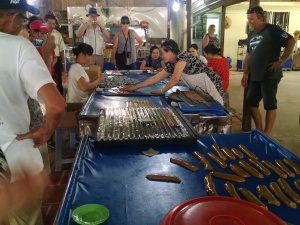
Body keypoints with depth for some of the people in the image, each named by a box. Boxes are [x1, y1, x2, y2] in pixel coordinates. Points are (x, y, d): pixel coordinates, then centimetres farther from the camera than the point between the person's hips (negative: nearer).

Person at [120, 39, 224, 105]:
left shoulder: (182, 56, -20)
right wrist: (134, 87, 11)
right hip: (201, 91, 8)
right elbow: (155, 78, 11)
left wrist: (162, 91, -9)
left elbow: (175, 79, -26)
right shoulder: (171, 65, 6)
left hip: (212, 86, -8)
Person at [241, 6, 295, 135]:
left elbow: (291, 42, -14)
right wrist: (245, 74, 15)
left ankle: (266, 133, 8)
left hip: (270, 75, -8)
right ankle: (259, 130, 24)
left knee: (270, 105, -1)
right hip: (254, 76, 8)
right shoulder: (251, 35, 14)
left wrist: (281, 61, -16)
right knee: (250, 103, 11)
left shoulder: (272, 30, -8)